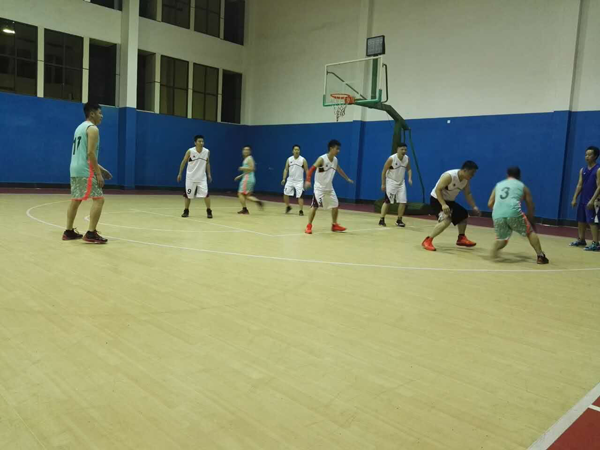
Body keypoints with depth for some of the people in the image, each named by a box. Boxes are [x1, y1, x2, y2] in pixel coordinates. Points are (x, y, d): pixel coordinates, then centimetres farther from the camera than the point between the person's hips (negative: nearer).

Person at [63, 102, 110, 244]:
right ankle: (91, 234, -12)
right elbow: (90, 153, -18)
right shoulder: (93, 129, -10)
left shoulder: (80, 127, 20)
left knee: (75, 200, 15)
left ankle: (69, 232, 21)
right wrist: (98, 173, -18)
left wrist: (97, 167, 25)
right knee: (99, 199, -9)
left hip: (75, 169, 10)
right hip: (86, 171, -10)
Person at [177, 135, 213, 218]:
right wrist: (180, 173, -1)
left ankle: (209, 211, 3)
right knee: (188, 194, 6)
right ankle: (186, 211, 23)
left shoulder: (207, 152, -5)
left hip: (202, 177, 1)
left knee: (206, 194, -10)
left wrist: (209, 174, 5)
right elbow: (184, 162, -1)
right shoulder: (190, 151, -12)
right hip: (191, 177, -1)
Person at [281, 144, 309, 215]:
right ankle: (288, 207, 25)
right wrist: (284, 179, -2)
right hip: (290, 180, 3)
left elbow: (307, 171, -3)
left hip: (299, 181, -3)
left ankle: (301, 211, 1)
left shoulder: (303, 160, -7)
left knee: (300, 196, -8)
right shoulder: (289, 159, 2)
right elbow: (286, 169, 8)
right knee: (285, 194, 2)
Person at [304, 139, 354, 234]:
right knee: (314, 206, -12)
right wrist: (308, 180, -37)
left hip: (329, 188, 7)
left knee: (335, 205, 11)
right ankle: (309, 226, -3)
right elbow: (311, 169, -23)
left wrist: (347, 179, 32)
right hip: (319, 187, -7)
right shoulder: (322, 159, -19)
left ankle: (334, 225, 25)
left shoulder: (335, 160, 3)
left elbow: (339, 170, 23)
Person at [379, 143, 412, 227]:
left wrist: (410, 178, -5)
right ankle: (382, 219, 1)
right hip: (391, 182, -5)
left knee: (403, 202, -1)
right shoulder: (391, 159, -19)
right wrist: (383, 184, -13)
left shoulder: (407, 158, -4)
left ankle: (399, 220, 13)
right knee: (387, 201, -7)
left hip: (401, 182, 5)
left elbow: (409, 169, 13)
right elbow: (384, 171, -12)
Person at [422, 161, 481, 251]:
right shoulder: (449, 176, -29)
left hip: (449, 200, 9)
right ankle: (427, 241, -22)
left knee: (464, 215, 16)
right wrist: (443, 205, -39)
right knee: (446, 220, -28)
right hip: (437, 199, -9)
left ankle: (461, 238, 33)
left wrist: (474, 207, 0)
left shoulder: (466, 180, -3)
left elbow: (468, 194, 9)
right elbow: (438, 190, -30)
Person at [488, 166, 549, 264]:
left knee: (502, 239, 21)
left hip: (497, 215, 2)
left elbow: (490, 204, 22)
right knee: (530, 232, 19)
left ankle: (495, 248, -10)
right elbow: (531, 206, 25)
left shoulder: (498, 185, 29)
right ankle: (540, 256, 10)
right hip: (513, 213, -2)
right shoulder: (522, 186, 23)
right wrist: (531, 219, 40)